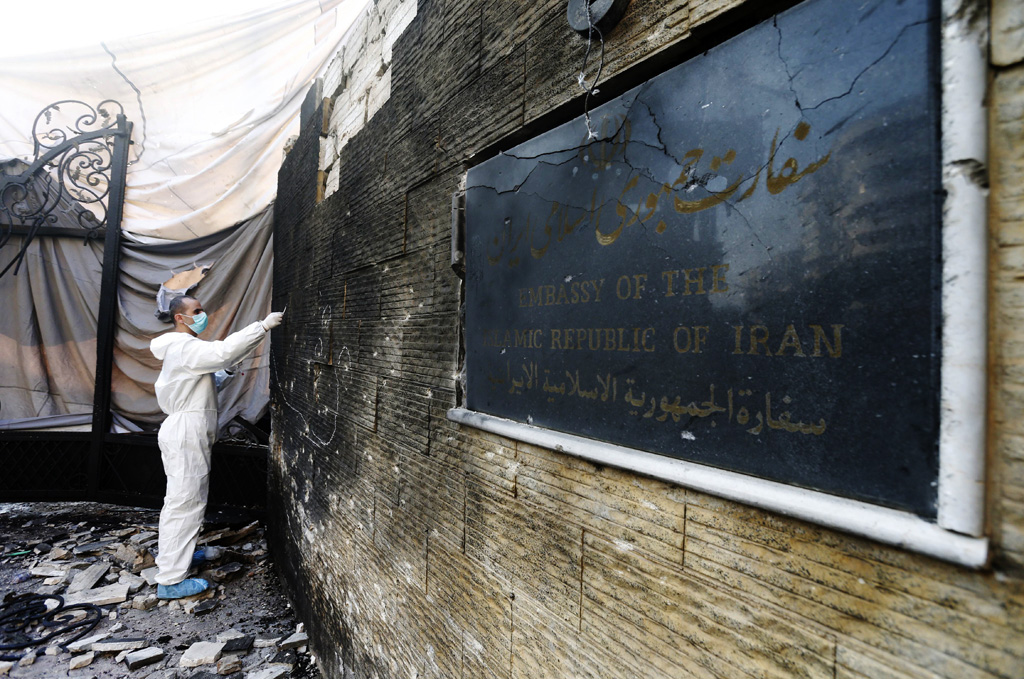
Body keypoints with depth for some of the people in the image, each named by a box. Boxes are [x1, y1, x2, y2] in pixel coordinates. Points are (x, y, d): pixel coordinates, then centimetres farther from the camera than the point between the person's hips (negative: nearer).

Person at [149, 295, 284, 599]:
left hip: (183, 433, 11)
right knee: (186, 503, -6)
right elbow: (223, 352, -35)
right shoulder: (185, 347, -18)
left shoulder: (183, 347, 17)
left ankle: (173, 554, 39)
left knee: (179, 500, 23)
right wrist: (263, 326, -35)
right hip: (186, 434, -11)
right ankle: (171, 580, 2)